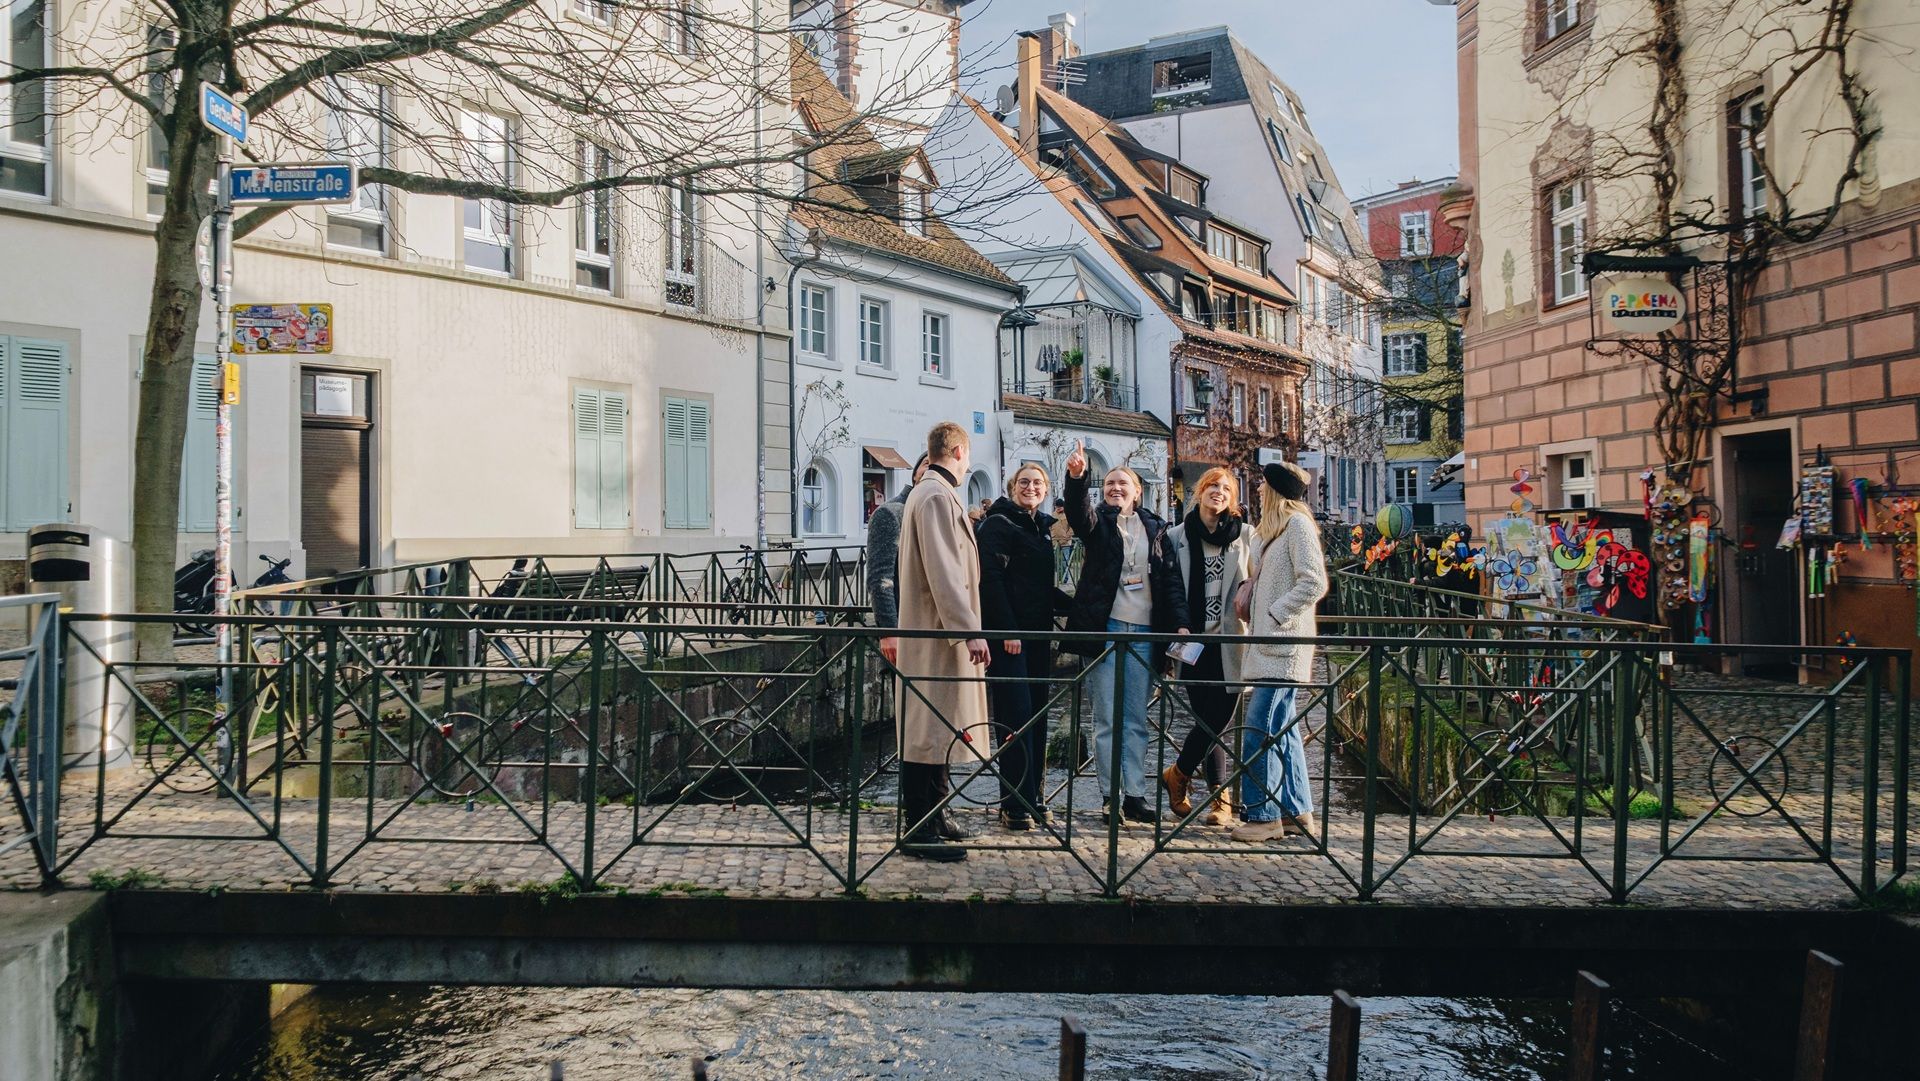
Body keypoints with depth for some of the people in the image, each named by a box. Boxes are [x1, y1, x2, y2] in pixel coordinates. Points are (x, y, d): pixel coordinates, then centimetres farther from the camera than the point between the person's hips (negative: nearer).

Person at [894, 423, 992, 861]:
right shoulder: (937, 496, -15)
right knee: (929, 727, -7)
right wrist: (970, 630, -24)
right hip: (939, 631, -11)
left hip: (934, 630, 11)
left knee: (938, 726, 17)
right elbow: (944, 570, -22)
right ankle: (919, 829, -3)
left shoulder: (926, 493, 19)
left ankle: (933, 814, 27)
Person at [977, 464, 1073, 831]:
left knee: (1037, 714, 9)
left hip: (1038, 632, 7)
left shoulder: (1046, 527, 17)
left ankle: (1034, 798, 17)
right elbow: (990, 580, -13)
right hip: (1008, 632, -7)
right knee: (1016, 715, -7)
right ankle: (1015, 804, -2)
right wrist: (1007, 630, -19)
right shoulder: (998, 524, -5)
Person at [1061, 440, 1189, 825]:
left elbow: (1171, 578, 10)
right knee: (1107, 718, 1)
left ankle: (1135, 796, 10)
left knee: (1136, 719, 6)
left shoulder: (1155, 528, 13)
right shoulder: (1098, 523, 5)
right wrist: (1076, 476, -38)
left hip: (1142, 631, 3)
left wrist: (1180, 622, -2)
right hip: (1105, 628, -2)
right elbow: (1077, 512, -18)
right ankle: (1110, 796, 6)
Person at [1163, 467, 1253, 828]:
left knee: (1218, 717, -3)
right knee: (1209, 719, -1)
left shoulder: (1245, 535, 5)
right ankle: (1220, 797, 13)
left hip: (1231, 642, 0)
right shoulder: (1179, 536, 7)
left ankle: (1178, 774, 17)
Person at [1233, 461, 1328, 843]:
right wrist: (1255, 613, 7)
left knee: (1261, 731, -10)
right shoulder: (1273, 529, 18)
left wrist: (1275, 615, -17)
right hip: (1269, 644, 10)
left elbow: (1314, 582, -17)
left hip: (1283, 645, -10)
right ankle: (1296, 811, 17)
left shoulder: (1297, 524, -9)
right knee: (1282, 729, 11)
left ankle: (1264, 816, -5)